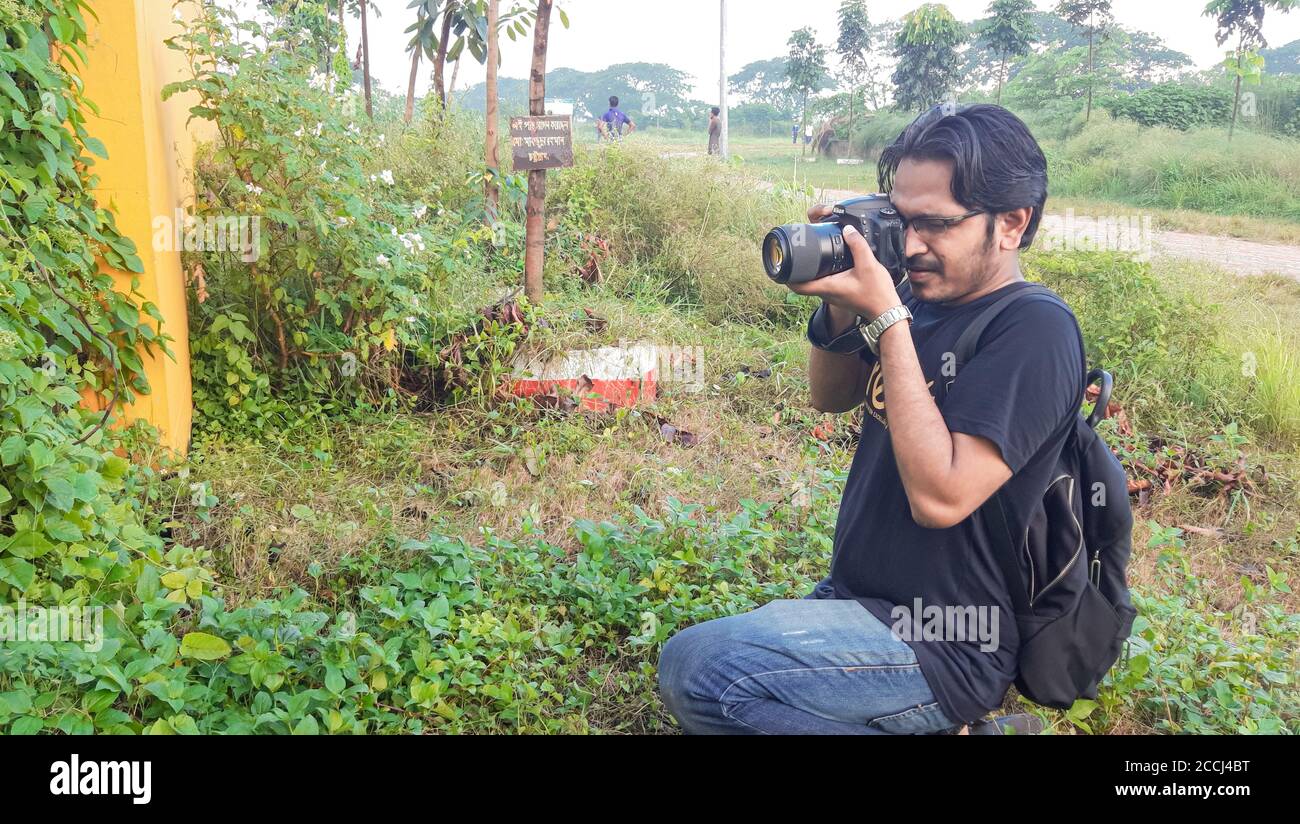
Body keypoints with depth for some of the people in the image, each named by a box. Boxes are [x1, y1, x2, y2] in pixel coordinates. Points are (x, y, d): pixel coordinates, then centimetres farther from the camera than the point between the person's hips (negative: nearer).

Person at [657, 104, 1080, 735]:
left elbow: (939, 497, -28)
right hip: (856, 598, 9)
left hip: (948, 645, -9)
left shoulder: (1035, 331, -18)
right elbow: (831, 396, 16)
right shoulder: (926, 297, 6)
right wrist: (841, 307, -5)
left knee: (696, 666, -25)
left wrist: (888, 316, -25)